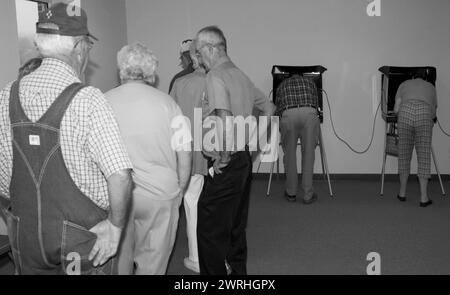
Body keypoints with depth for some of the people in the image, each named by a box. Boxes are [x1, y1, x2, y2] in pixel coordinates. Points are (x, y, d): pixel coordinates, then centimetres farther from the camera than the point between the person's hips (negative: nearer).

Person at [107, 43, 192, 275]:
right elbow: (184, 153, -3)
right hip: (160, 193, -1)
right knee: (153, 259, 13)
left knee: (120, 257, 19)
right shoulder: (166, 103, -6)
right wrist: (180, 190, 9)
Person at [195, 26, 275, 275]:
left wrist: (222, 159, -20)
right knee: (236, 226, 20)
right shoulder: (240, 75, 13)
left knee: (209, 229, -1)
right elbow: (268, 108, 21)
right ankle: (238, 270, 32)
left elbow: (225, 119, -30)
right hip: (244, 160, 9)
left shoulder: (215, 77, -15)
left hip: (226, 166, -9)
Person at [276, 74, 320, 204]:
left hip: (288, 115, 0)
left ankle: (291, 193, 21)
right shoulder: (310, 82, 32)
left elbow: (278, 109, 31)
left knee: (289, 154, 12)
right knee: (308, 154, 8)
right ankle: (308, 195, 12)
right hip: (309, 114, 0)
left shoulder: (282, 85, 32)